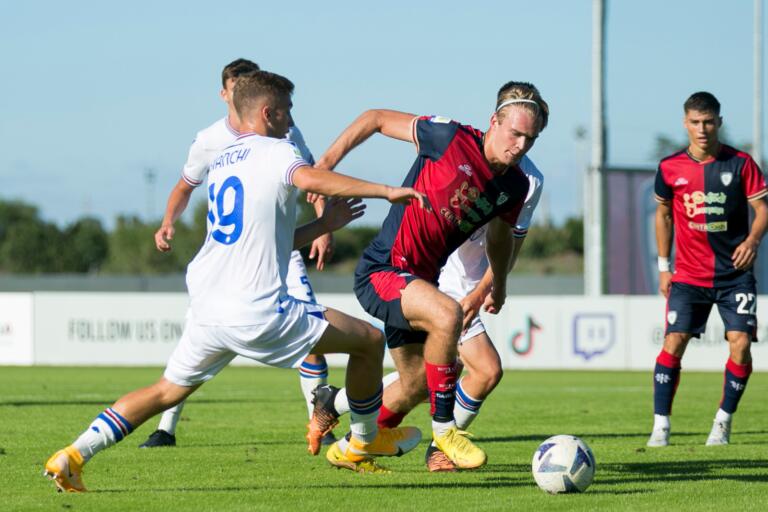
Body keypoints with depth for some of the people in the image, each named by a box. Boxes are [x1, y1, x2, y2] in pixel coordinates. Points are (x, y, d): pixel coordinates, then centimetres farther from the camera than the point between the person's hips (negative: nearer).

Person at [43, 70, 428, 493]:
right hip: (257, 313, -8)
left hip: (206, 310, 8)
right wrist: (386, 191, -25)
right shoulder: (275, 152, -3)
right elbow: (310, 179, -27)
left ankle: (73, 455, 6)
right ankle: (366, 440, 23)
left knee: (167, 390, 19)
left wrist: (322, 226, 26)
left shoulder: (220, 162, 22)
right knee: (369, 339, 6)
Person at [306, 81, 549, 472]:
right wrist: (328, 161, -13)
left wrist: (499, 284, 36)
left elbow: (499, 231, 25)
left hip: (418, 280, 8)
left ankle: (349, 447, 39)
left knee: (415, 386, 14)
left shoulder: (515, 186, 2)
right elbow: (377, 119, -7)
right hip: (381, 271, -8)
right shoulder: (451, 139, -17)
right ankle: (443, 425, -20)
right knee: (445, 313, -35)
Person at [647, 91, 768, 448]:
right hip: (688, 274, 1)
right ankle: (660, 426, -7)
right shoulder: (670, 168, 0)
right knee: (673, 341, -11)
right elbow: (663, 214, 14)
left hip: (735, 273, -1)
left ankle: (723, 423, 6)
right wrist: (663, 266, 11)